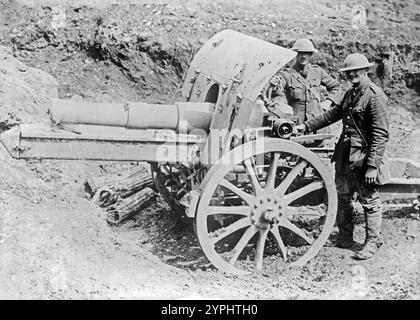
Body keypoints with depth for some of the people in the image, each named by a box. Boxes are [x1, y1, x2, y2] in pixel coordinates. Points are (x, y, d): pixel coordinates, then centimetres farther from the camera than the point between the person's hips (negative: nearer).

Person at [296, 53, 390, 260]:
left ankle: (372, 243, 17)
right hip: (345, 157, 9)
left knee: (369, 202, 4)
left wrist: (373, 165, -21)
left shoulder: (375, 97, -16)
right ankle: (345, 238, 30)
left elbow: (380, 135, -19)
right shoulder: (351, 93, 11)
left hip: (364, 158, -9)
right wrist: (307, 126, 20)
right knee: (342, 198, 16)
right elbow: (334, 113, 23)